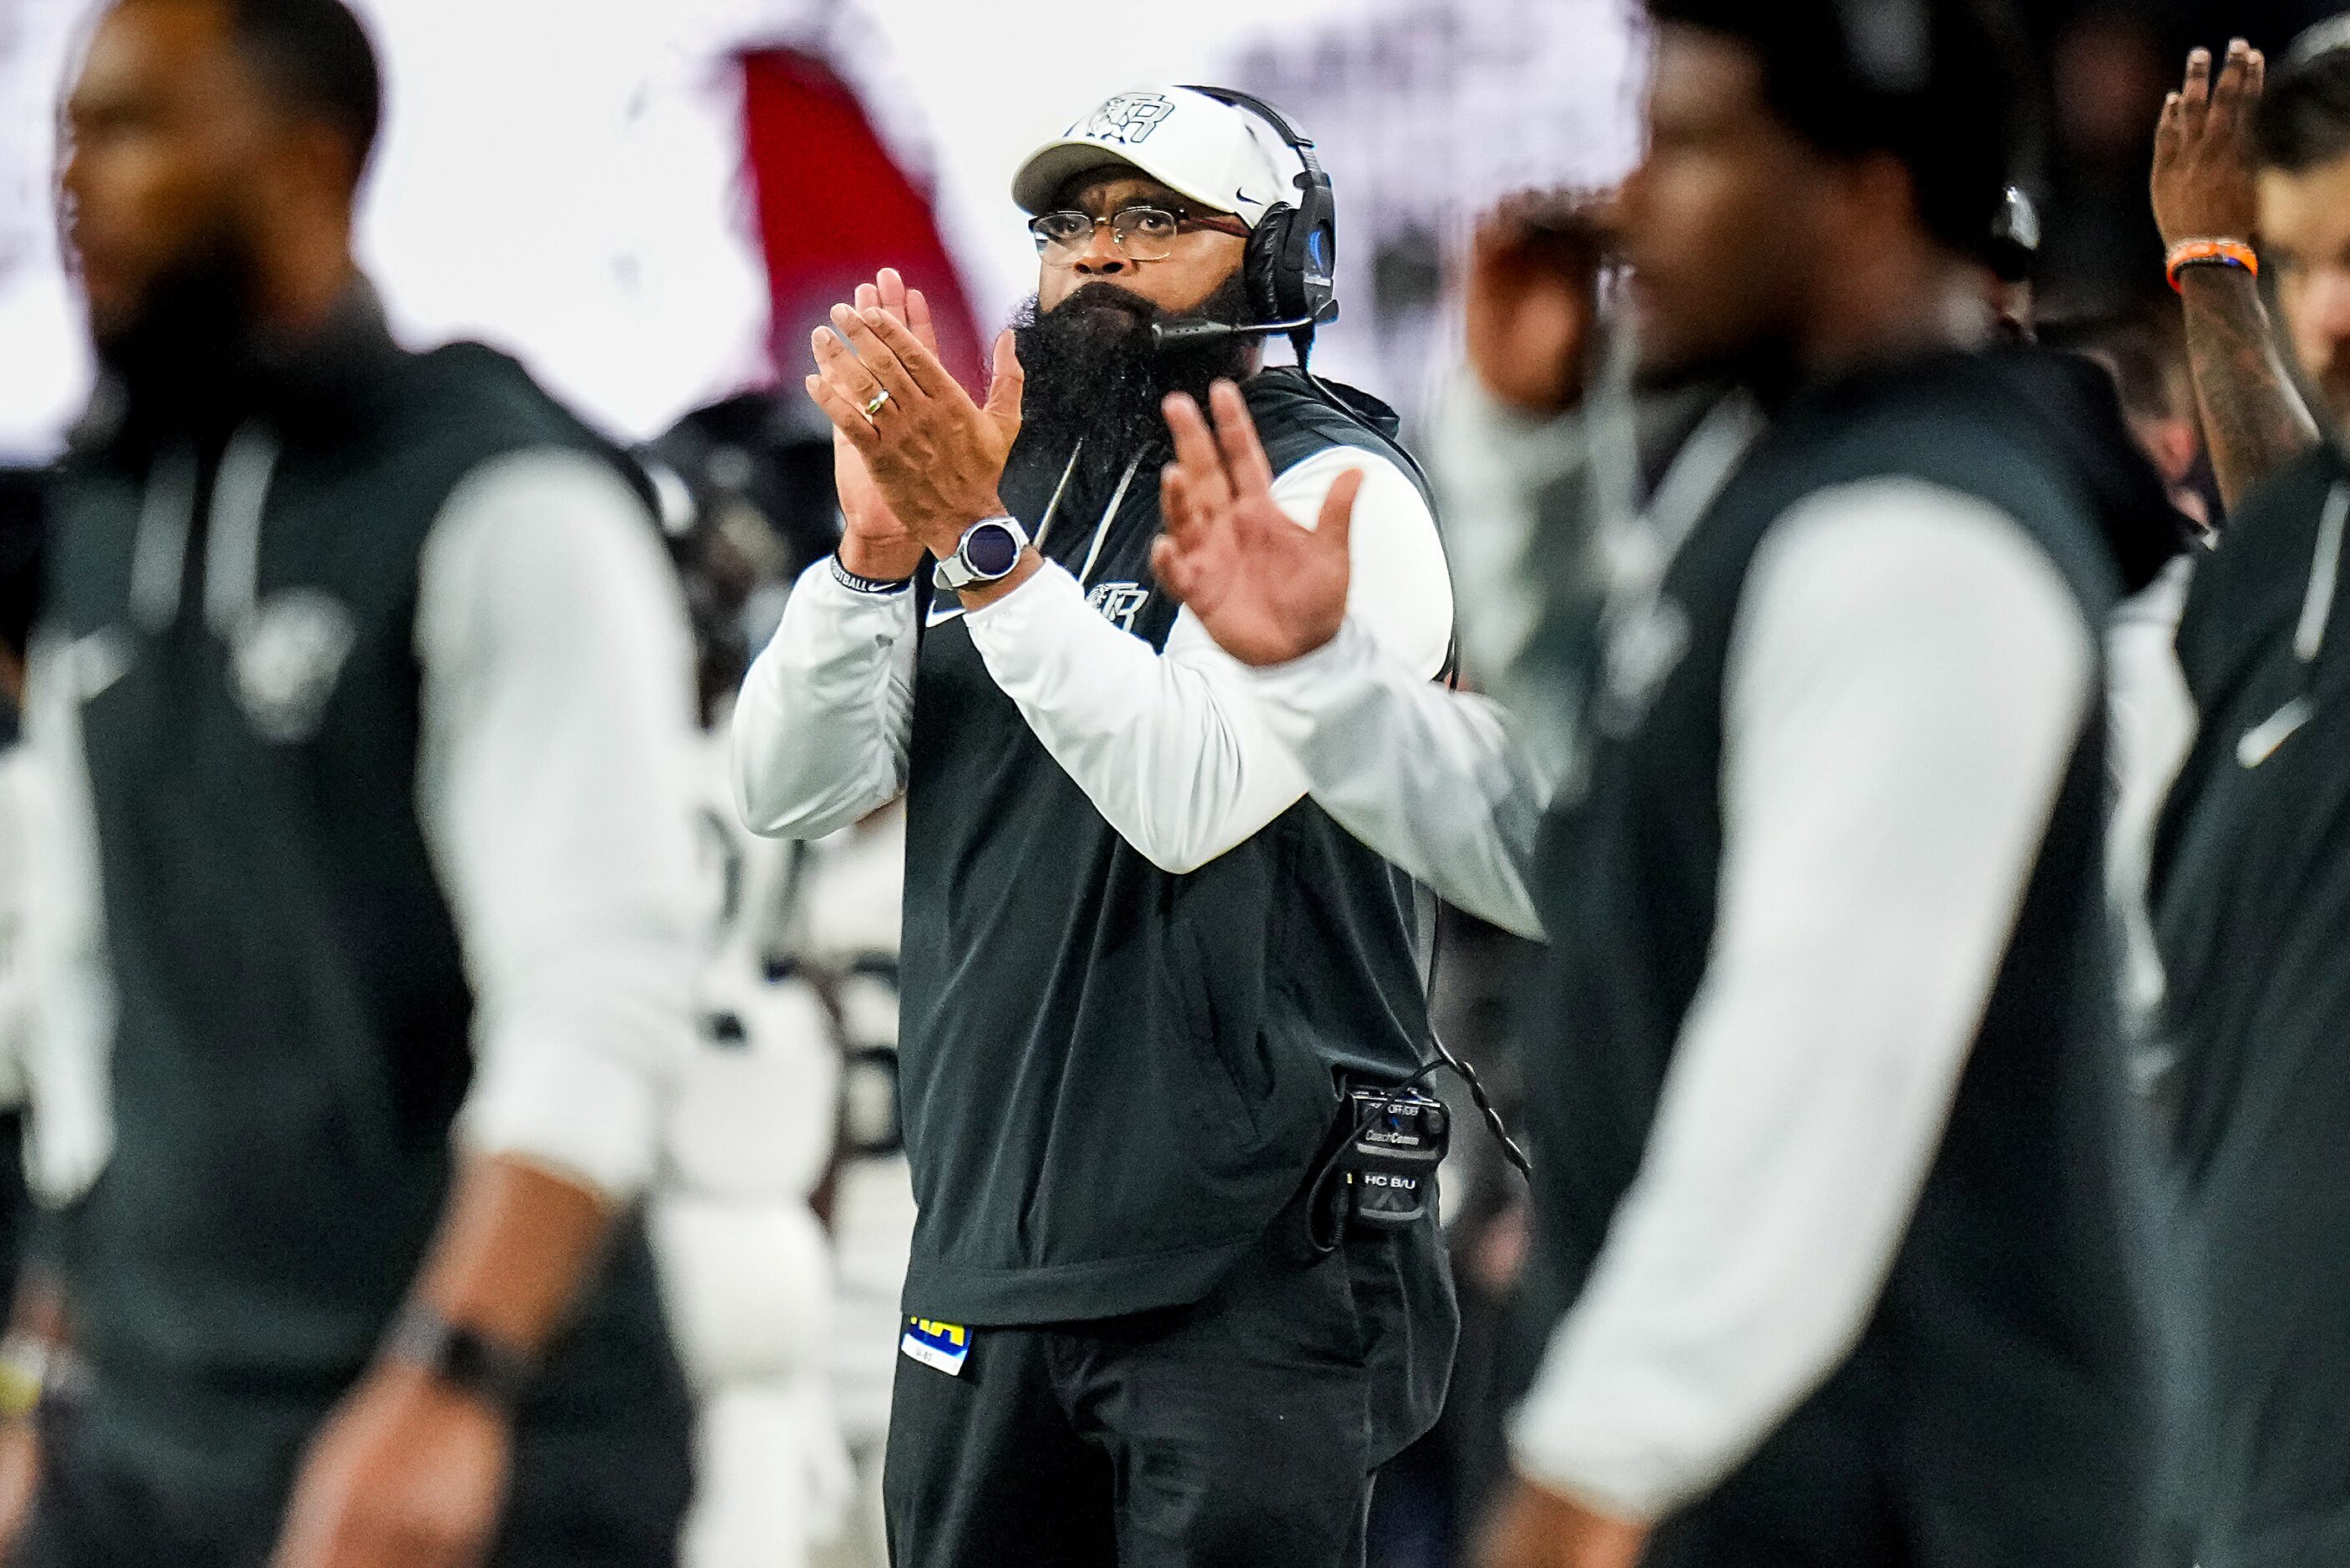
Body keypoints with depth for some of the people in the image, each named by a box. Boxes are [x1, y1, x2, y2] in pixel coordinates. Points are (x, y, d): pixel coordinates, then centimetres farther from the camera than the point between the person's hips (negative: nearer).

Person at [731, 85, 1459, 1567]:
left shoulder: (1332, 494, -5)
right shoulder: (994, 480, 14)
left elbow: (1194, 791, -21)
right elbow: (795, 790, 4)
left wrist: (979, 544, -25)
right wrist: (879, 543, -11)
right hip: (984, 1251, 6)